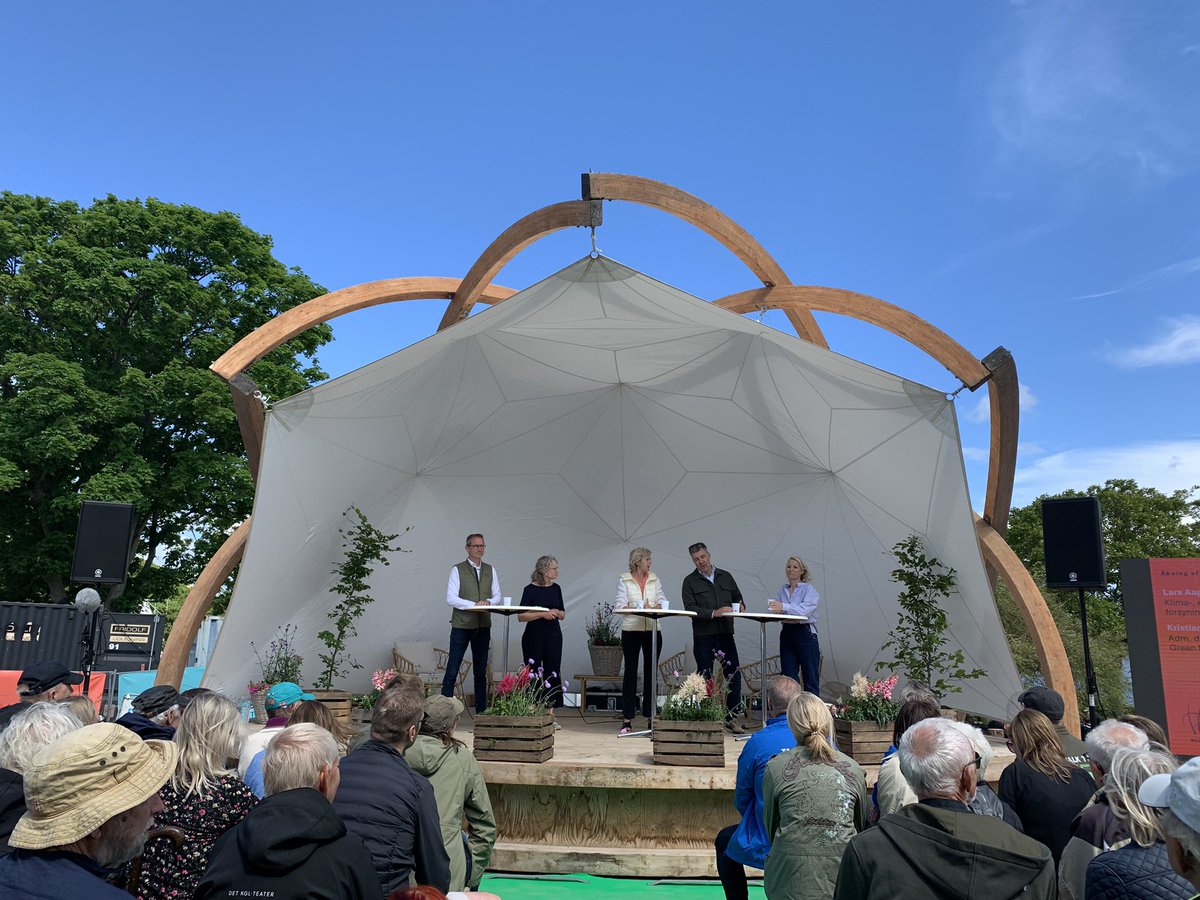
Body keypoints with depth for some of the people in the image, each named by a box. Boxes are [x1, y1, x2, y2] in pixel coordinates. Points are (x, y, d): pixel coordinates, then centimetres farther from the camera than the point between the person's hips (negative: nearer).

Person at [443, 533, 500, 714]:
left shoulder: (491, 571, 10)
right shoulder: (457, 570, -4)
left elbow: (497, 596, 9)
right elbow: (451, 598, -11)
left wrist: (488, 602, -13)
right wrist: (474, 604, -20)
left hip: (483, 626, 5)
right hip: (461, 626, -5)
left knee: (481, 671, 12)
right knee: (452, 671, -5)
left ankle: (481, 709, 21)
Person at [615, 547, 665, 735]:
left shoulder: (655, 580, 10)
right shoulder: (623, 579, 2)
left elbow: (661, 603, 3)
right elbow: (620, 605, -6)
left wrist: (652, 607, -18)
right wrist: (639, 607, -20)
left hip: (652, 630, 3)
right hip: (631, 630, -3)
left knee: (651, 671, 5)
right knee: (630, 672, 0)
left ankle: (650, 714, 14)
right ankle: (627, 718, 4)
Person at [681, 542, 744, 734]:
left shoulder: (726, 576, 14)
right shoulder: (690, 581, 2)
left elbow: (737, 597, 21)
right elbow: (690, 608, -9)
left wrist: (740, 606, -3)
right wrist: (714, 613, -21)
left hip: (726, 633, 3)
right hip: (703, 636, -3)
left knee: (733, 675, 0)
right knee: (705, 678, 2)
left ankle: (731, 717, 12)